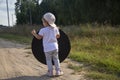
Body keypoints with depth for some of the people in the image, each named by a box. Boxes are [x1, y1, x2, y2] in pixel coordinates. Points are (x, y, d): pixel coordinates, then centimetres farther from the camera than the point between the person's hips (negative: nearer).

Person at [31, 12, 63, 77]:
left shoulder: (43, 30, -14)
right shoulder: (55, 28, 0)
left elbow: (39, 37, -14)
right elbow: (58, 36, 10)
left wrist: (34, 34, -6)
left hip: (47, 48, -3)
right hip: (55, 47, 3)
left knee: (48, 60, 11)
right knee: (56, 59, 16)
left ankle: (50, 72, 14)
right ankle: (58, 71, 17)